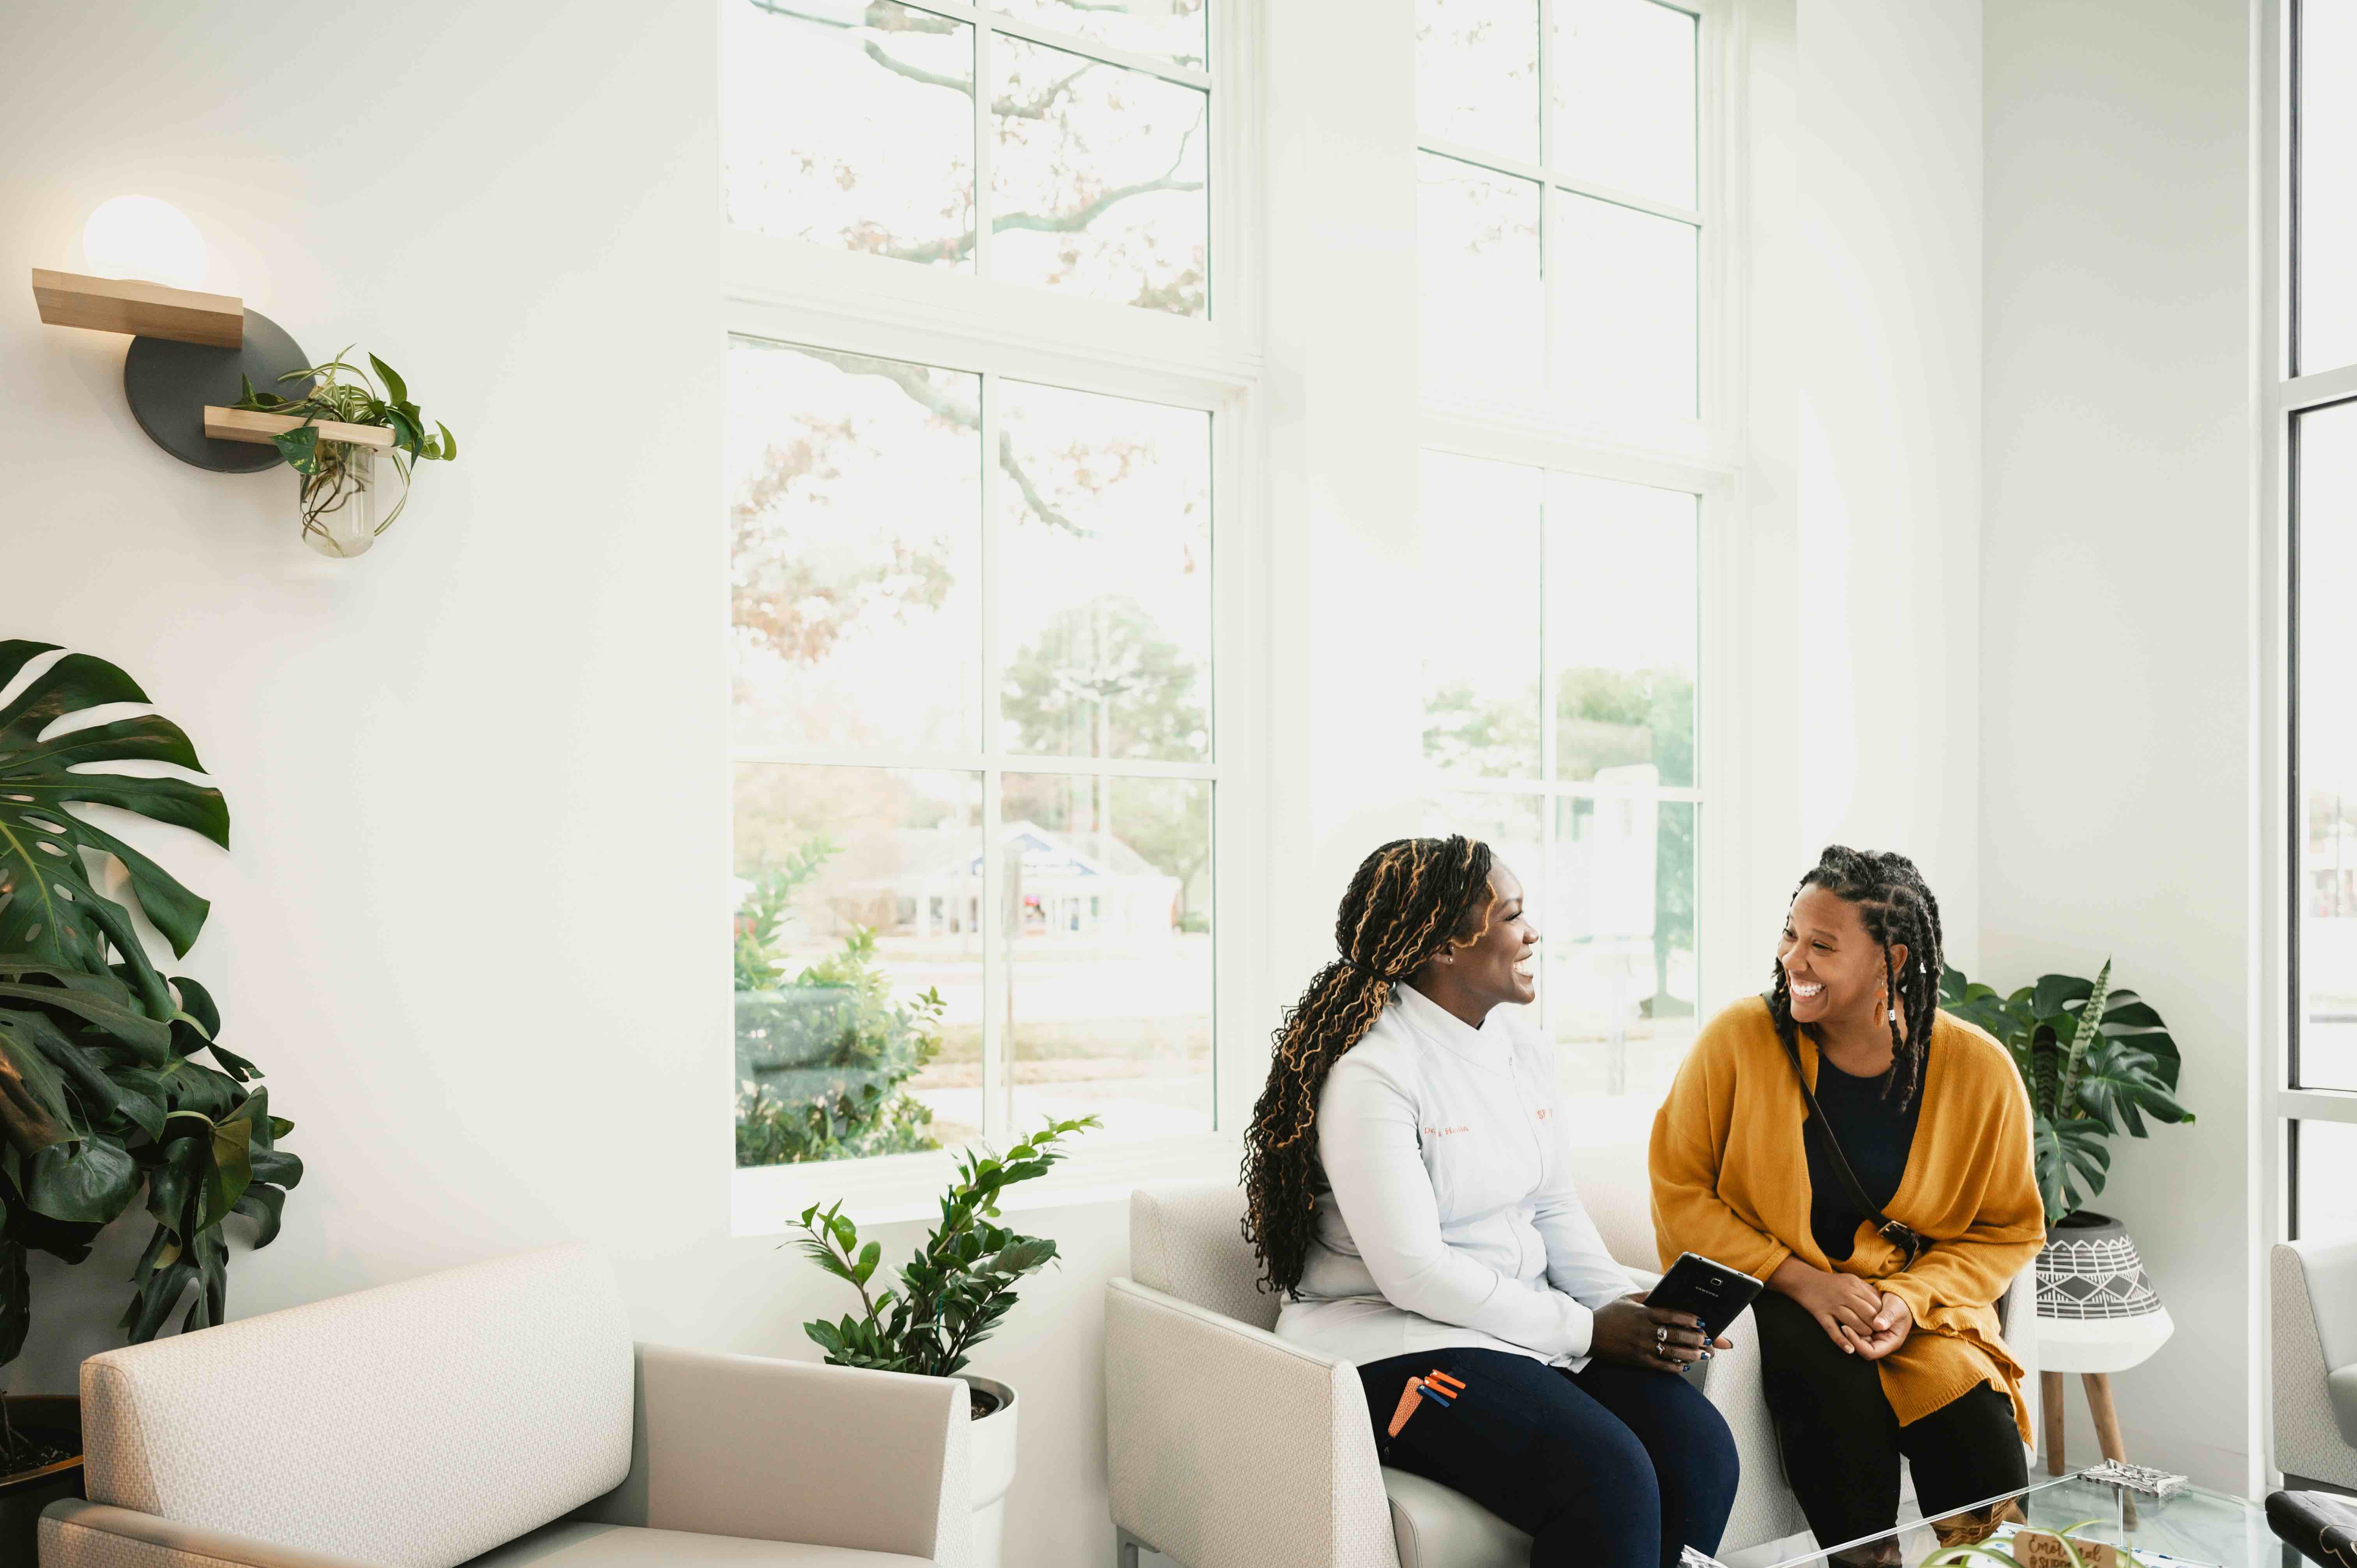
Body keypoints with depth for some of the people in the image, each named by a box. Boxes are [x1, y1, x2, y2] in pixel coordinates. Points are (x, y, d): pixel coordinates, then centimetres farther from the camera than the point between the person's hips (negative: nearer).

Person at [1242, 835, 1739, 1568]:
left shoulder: (1523, 1047, 9)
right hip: (1394, 1342, -7)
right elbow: (1413, 1273, -20)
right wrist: (1584, 1331, -16)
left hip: (1525, 1325, 8)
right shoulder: (1371, 1068, -18)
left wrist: (1624, 1305, -4)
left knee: (1701, 1449, -14)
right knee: (1611, 1479, -26)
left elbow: (1556, 1210, 14)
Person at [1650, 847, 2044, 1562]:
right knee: (1836, 1388, -30)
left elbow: (2009, 1230, 6)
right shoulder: (1738, 1039, -11)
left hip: (1917, 1311, 2)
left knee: (1986, 1456, -22)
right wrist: (1804, 1282, -16)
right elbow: (1678, 1195, -7)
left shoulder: (1979, 1069, -6)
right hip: (1768, 1295, -1)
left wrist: (1913, 1300, -12)